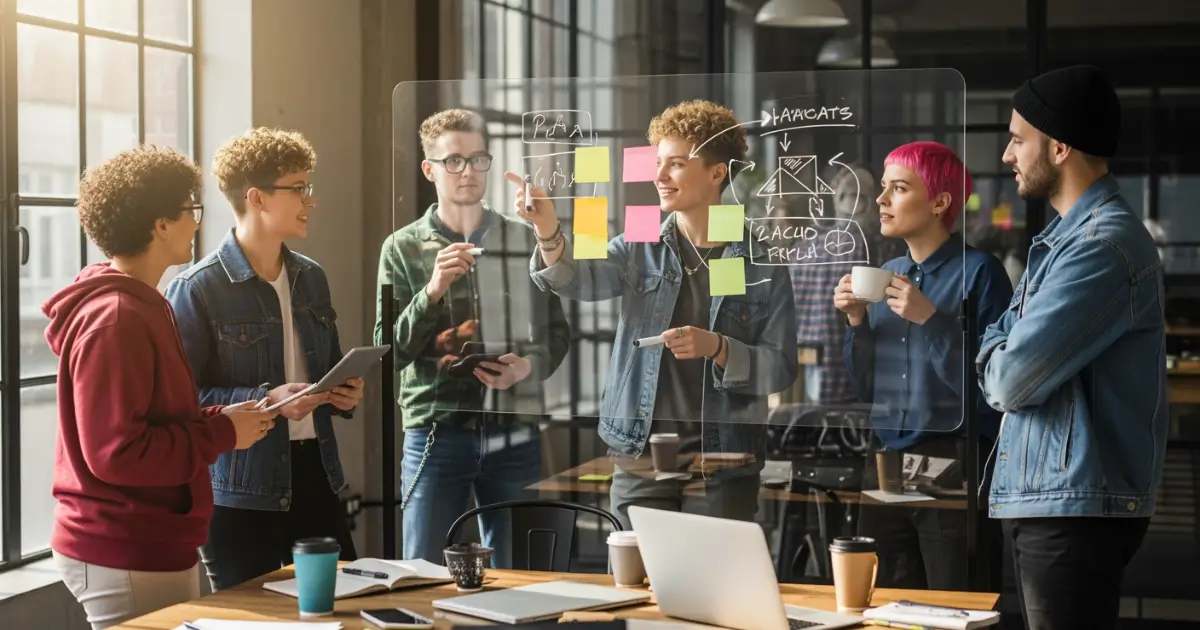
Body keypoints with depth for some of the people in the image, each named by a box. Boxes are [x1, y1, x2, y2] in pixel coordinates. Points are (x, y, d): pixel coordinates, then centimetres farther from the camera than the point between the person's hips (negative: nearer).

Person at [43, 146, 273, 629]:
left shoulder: (136, 306, 13)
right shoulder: (115, 320, -20)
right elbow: (116, 452, -25)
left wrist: (222, 418, 5)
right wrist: (222, 434, -17)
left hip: (142, 545, 10)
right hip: (127, 558, -10)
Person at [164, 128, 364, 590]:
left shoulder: (311, 278, 12)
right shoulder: (197, 289, -10)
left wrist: (346, 393, 2)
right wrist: (265, 400, -22)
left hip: (315, 473, 6)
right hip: (239, 491, -6)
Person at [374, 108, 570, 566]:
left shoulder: (527, 241, 6)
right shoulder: (403, 248, 1)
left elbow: (558, 334, 10)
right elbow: (389, 353, -4)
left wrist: (530, 365, -10)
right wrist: (432, 291, -18)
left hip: (515, 432, 2)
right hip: (435, 431, -2)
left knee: (511, 574, 12)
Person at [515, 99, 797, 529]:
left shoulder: (763, 264, -1)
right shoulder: (639, 249, 6)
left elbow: (781, 369, -3)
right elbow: (581, 278, -14)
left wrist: (717, 348, -19)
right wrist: (548, 232, -33)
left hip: (723, 470, -2)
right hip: (640, 460, 2)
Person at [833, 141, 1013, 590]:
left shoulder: (979, 271, -8)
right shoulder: (887, 275, 11)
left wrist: (930, 319, -19)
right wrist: (857, 322, 0)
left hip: (953, 467, -6)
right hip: (887, 463, 6)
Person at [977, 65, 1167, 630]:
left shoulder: (1104, 245, -19)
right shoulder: (1063, 237, 16)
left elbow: (1011, 380, -22)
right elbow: (997, 347, 16)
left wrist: (995, 366, -1)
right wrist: (1003, 363, -6)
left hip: (1075, 507, -10)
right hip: (1046, 500, 10)